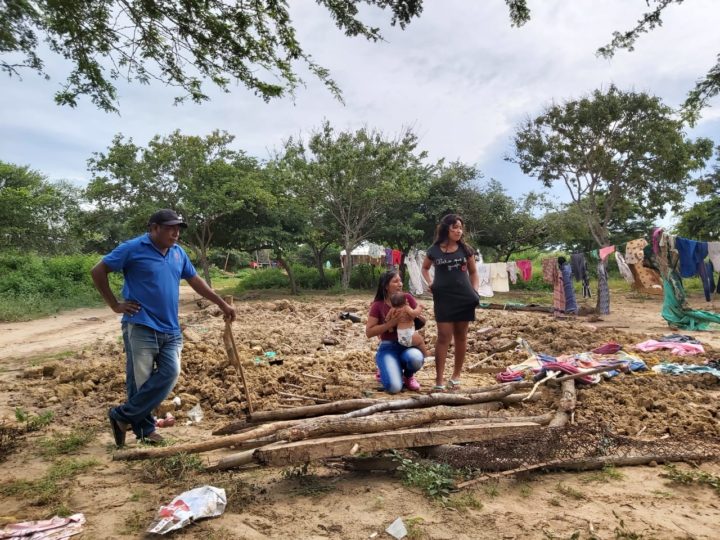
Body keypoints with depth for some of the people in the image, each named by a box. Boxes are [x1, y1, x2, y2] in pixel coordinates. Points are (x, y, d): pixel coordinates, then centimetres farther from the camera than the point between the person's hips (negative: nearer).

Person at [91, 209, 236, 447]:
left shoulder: (178, 252, 11)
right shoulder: (133, 248, -7)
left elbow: (196, 280, 19)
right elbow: (98, 271, -2)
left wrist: (223, 304, 17)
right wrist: (115, 305, -4)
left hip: (171, 329, 6)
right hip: (141, 327, -5)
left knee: (170, 374, -4)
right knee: (140, 381, 2)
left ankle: (123, 416, 10)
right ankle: (144, 429, 20)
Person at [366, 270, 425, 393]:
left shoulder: (407, 298, 0)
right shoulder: (378, 305, -6)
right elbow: (369, 332, -9)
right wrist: (390, 323, -19)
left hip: (407, 345, 2)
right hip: (388, 348, -2)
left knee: (416, 358, -37)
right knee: (394, 387, -24)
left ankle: (408, 376, 1)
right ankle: (387, 370, 13)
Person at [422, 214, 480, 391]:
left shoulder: (466, 249, 3)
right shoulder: (434, 250, 0)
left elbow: (473, 272, 14)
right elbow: (425, 268, 18)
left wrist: (475, 291, 1)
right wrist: (430, 283, 3)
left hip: (464, 298, 2)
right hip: (443, 298, -2)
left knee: (461, 337, 8)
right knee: (443, 337, -4)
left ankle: (456, 375, 21)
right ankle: (439, 379, 1)